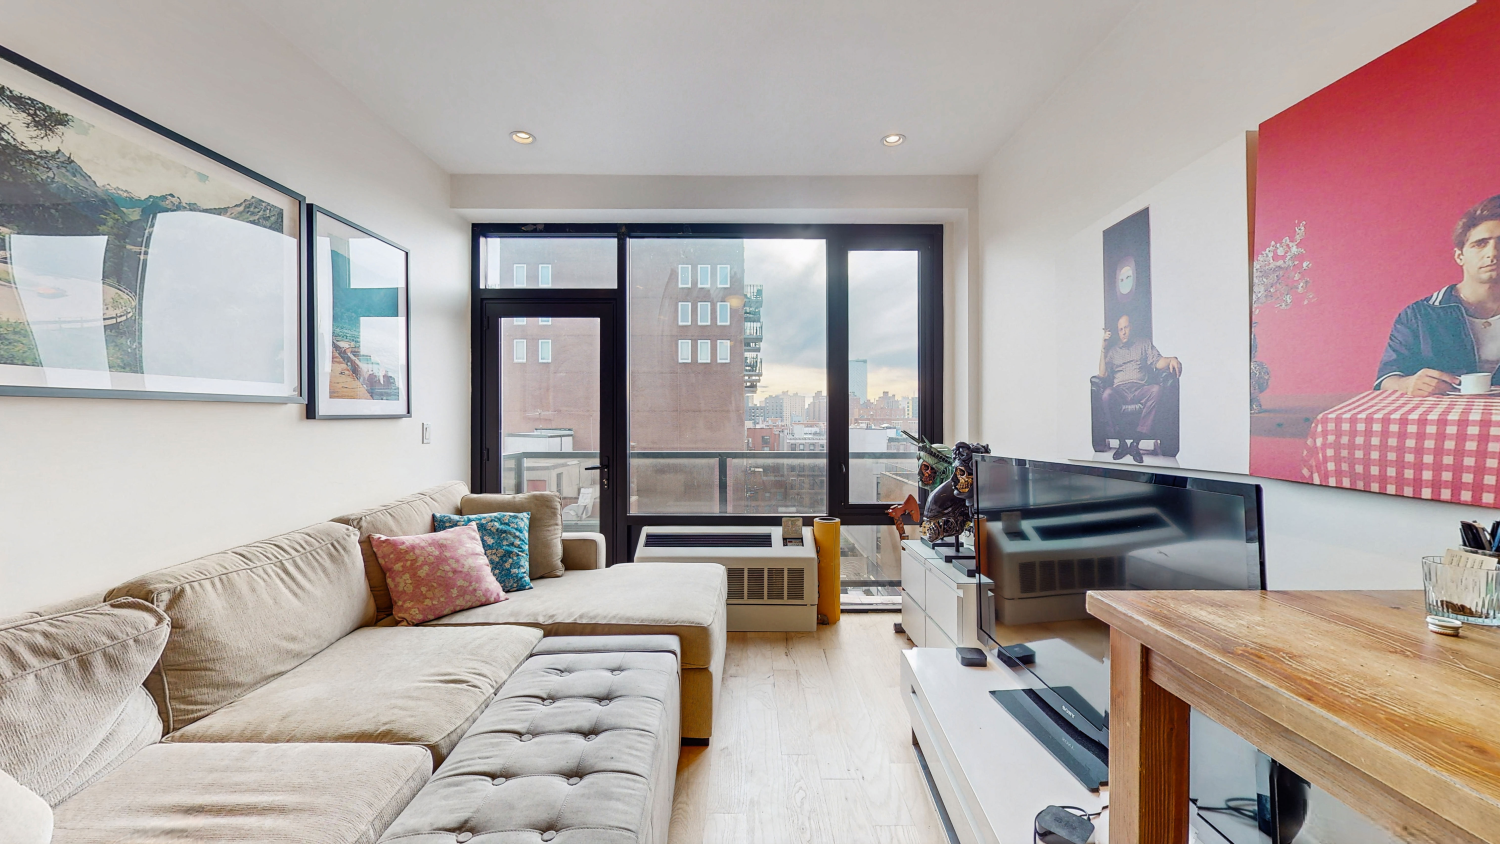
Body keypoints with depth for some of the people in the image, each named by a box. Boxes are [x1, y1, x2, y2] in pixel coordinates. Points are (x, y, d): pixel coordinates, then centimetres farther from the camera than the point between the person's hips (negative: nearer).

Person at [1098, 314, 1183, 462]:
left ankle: (1136, 443, -32)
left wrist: (1171, 360, -15)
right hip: (1120, 390, -1)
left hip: (1140, 389, 1)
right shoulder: (1112, 350, 23)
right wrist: (1102, 349, 5)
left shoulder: (1144, 343, 23)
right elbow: (1102, 374, 9)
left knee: (1156, 389, -35)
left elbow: (1157, 362, 9)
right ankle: (1122, 442, -29)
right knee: (1108, 393, -38)